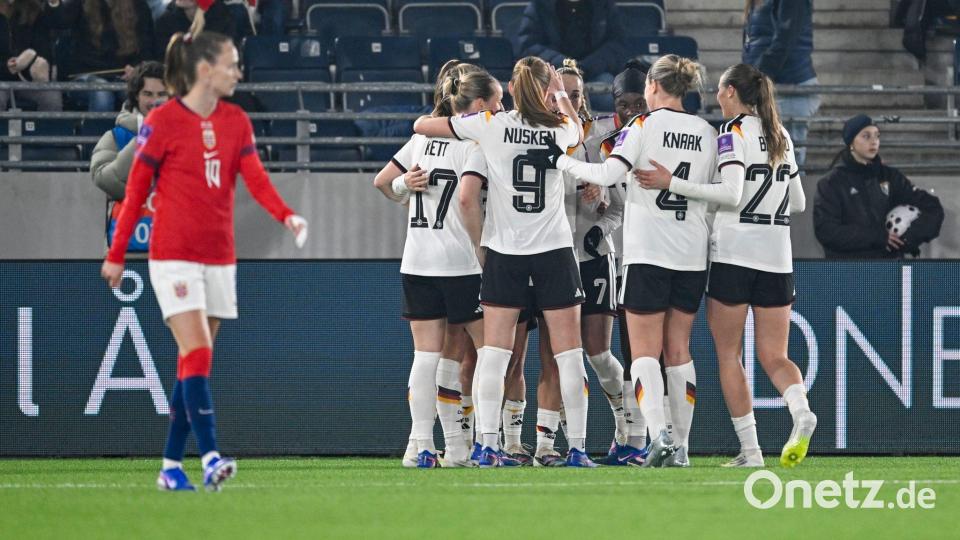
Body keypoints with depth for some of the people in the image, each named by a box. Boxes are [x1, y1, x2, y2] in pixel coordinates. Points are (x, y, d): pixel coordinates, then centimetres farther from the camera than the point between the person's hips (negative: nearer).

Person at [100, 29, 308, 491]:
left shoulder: (236, 121, 7)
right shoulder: (162, 122, -8)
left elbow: (255, 177, -5)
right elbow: (136, 190, -2)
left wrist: (286, 215, -24)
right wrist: (116, 255, 1)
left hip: (219, 257, 6)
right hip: (174, 256, -6)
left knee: (194, 362, 8)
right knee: (197, 354, -16)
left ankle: (171, 465, 14)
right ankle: (209, 457, -22)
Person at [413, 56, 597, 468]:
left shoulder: (491, 125, -5)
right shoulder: (561, 129, -1)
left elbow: (421, 126, 3)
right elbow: (579, 132, 27)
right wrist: (561, 93, 34)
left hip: (504, 252, 0)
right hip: (554, 250, 0)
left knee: (494, 351, 3)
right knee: (568, 352, 4)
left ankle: (488, 446, -5)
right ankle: (576, 447, 1)